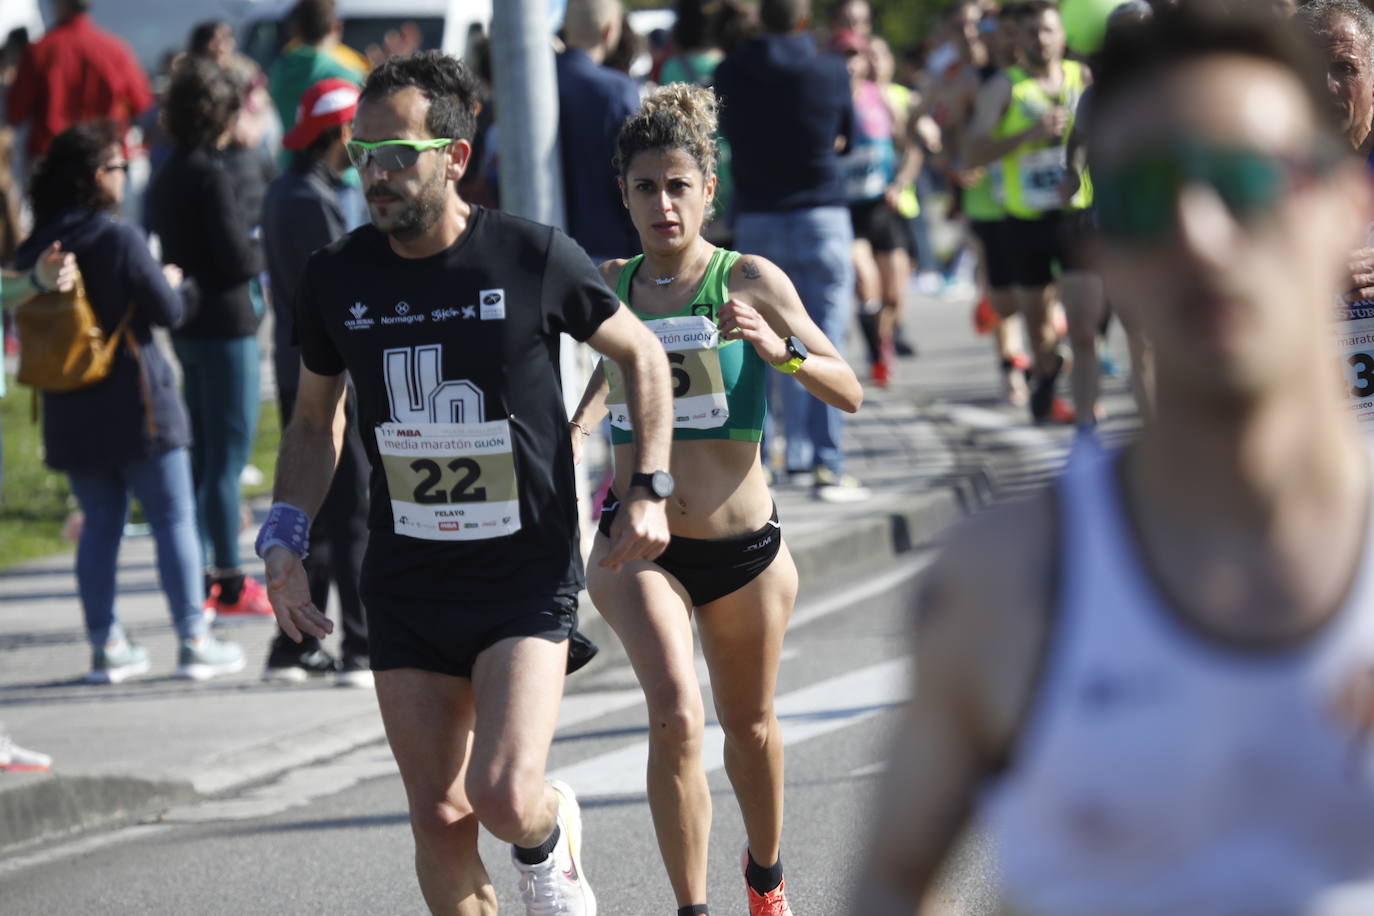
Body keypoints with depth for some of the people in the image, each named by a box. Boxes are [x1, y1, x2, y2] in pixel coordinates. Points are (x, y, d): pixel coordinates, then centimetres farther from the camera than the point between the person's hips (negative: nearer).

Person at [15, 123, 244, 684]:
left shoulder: (35, 250, 0)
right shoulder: (119, 240, -16)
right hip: (136, 405, -5)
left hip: (69, 414, 5)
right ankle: (193, 642, 5)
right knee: (174, 521, 4)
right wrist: (170, 281, 8)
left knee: (100, 524, 13)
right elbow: (167, 311, -12)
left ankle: (106, 644, 12)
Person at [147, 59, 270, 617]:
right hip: (225, 325, -9)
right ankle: (230, 583, 0)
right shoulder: (209, 175, -17)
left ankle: (200, 578, 18)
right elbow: (235, 257, -20)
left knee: (201, 454, 14)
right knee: (229, 454, -3)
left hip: (186, 325, 9)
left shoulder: (164, 178, 10)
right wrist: (266, 251, 0)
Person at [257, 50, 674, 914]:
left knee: (503, 795, -17)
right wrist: (286, 537, 2)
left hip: (528, 576, -3)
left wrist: (649, 490, -2)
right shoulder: (337, 278, -1)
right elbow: (315, 421, 15)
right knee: (439, 820, 4)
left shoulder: (534, 258, -10)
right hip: (406, 587, 3)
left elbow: (642, 355, 6)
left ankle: (552, 835, 18)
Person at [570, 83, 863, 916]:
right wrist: (578, 429, 4)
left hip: (743, 546, 0)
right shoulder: (612, 285, 0)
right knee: (677, 715, -23)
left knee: (749, 725, 19)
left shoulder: (751, 282, -8)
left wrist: (778, 350, -27)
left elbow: (850, 393, -11)